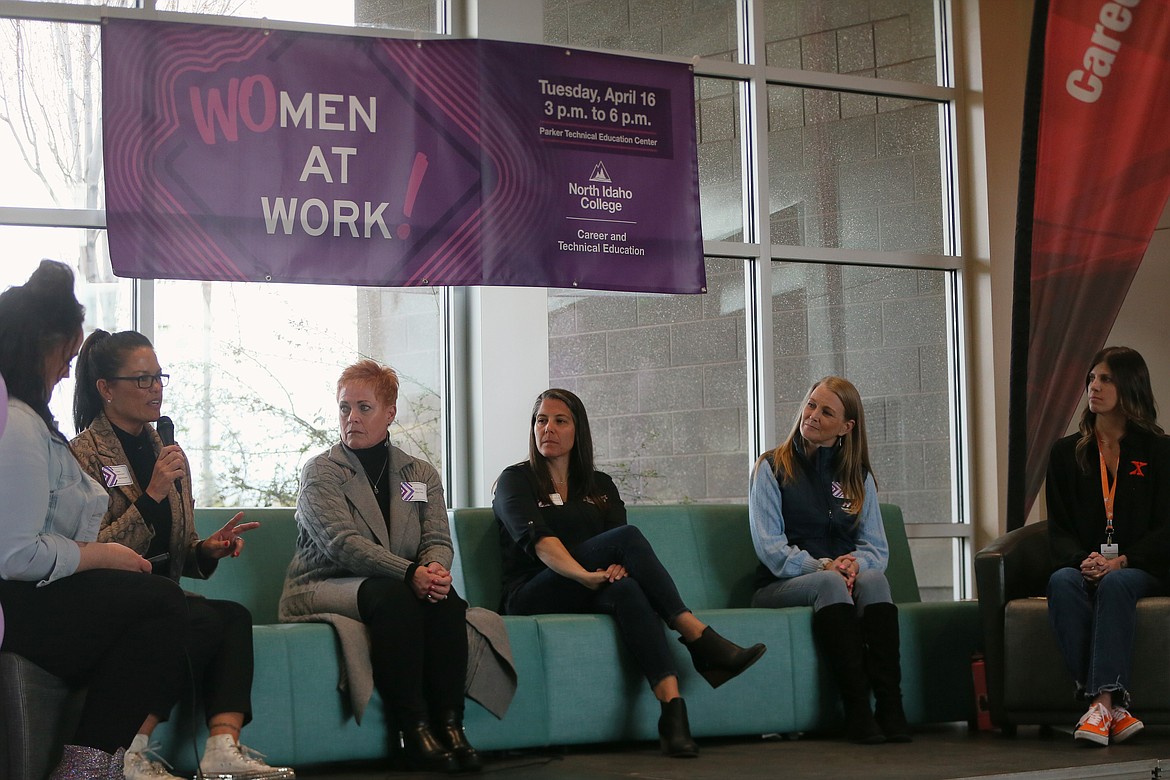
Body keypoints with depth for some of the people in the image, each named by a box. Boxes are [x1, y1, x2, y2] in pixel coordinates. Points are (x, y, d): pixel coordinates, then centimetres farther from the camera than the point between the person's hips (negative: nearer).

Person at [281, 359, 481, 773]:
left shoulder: (422, 475, 15)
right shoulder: (321, 472, 0)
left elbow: (438, 539, 2)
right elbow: (342, 544, -16)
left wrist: (435, 568, -25)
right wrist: (410, 573, -29)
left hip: (397, 591, 4)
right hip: (322, 591, -4)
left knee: (444, 595, -28)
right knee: (391, 592, -35)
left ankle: (449, 724, -30)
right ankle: (413, 731, -37)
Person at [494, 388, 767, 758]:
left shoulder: (600, 485, 23)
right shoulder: (515, 481, 8)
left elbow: (620, 538, 5)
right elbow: (535, 537, -12)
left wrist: (620, 566, -21)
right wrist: (583, 574, -30)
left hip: (593, 595, 4)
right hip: (533, 597, -4)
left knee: (627, 590, -37)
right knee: (628, 536, -27)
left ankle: (672, 709, -53)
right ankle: (701, 640, -34)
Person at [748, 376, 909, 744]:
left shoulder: (858, 477, 17)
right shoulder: (772, 468, 6)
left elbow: (877, 549, 8)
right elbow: (769, 548, -6)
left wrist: (855, 563, -16)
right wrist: (822, 566, -21)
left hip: (842, 579, 3)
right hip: (780, 587, -3)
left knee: (873, 579, -31)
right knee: (829, 583, -36)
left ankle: (890, 705, -43)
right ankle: (856, 709, -44)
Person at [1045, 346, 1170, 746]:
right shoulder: (1066, 452, 14)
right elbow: (1058, 529, 8)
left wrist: (1121, 561, -16)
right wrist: (1082, 560, -14)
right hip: (1082, 565, 2)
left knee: (1115, 585, -37)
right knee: (1062, 582, -34)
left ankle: (1100, 702, -45)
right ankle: (1112, 706, -43)